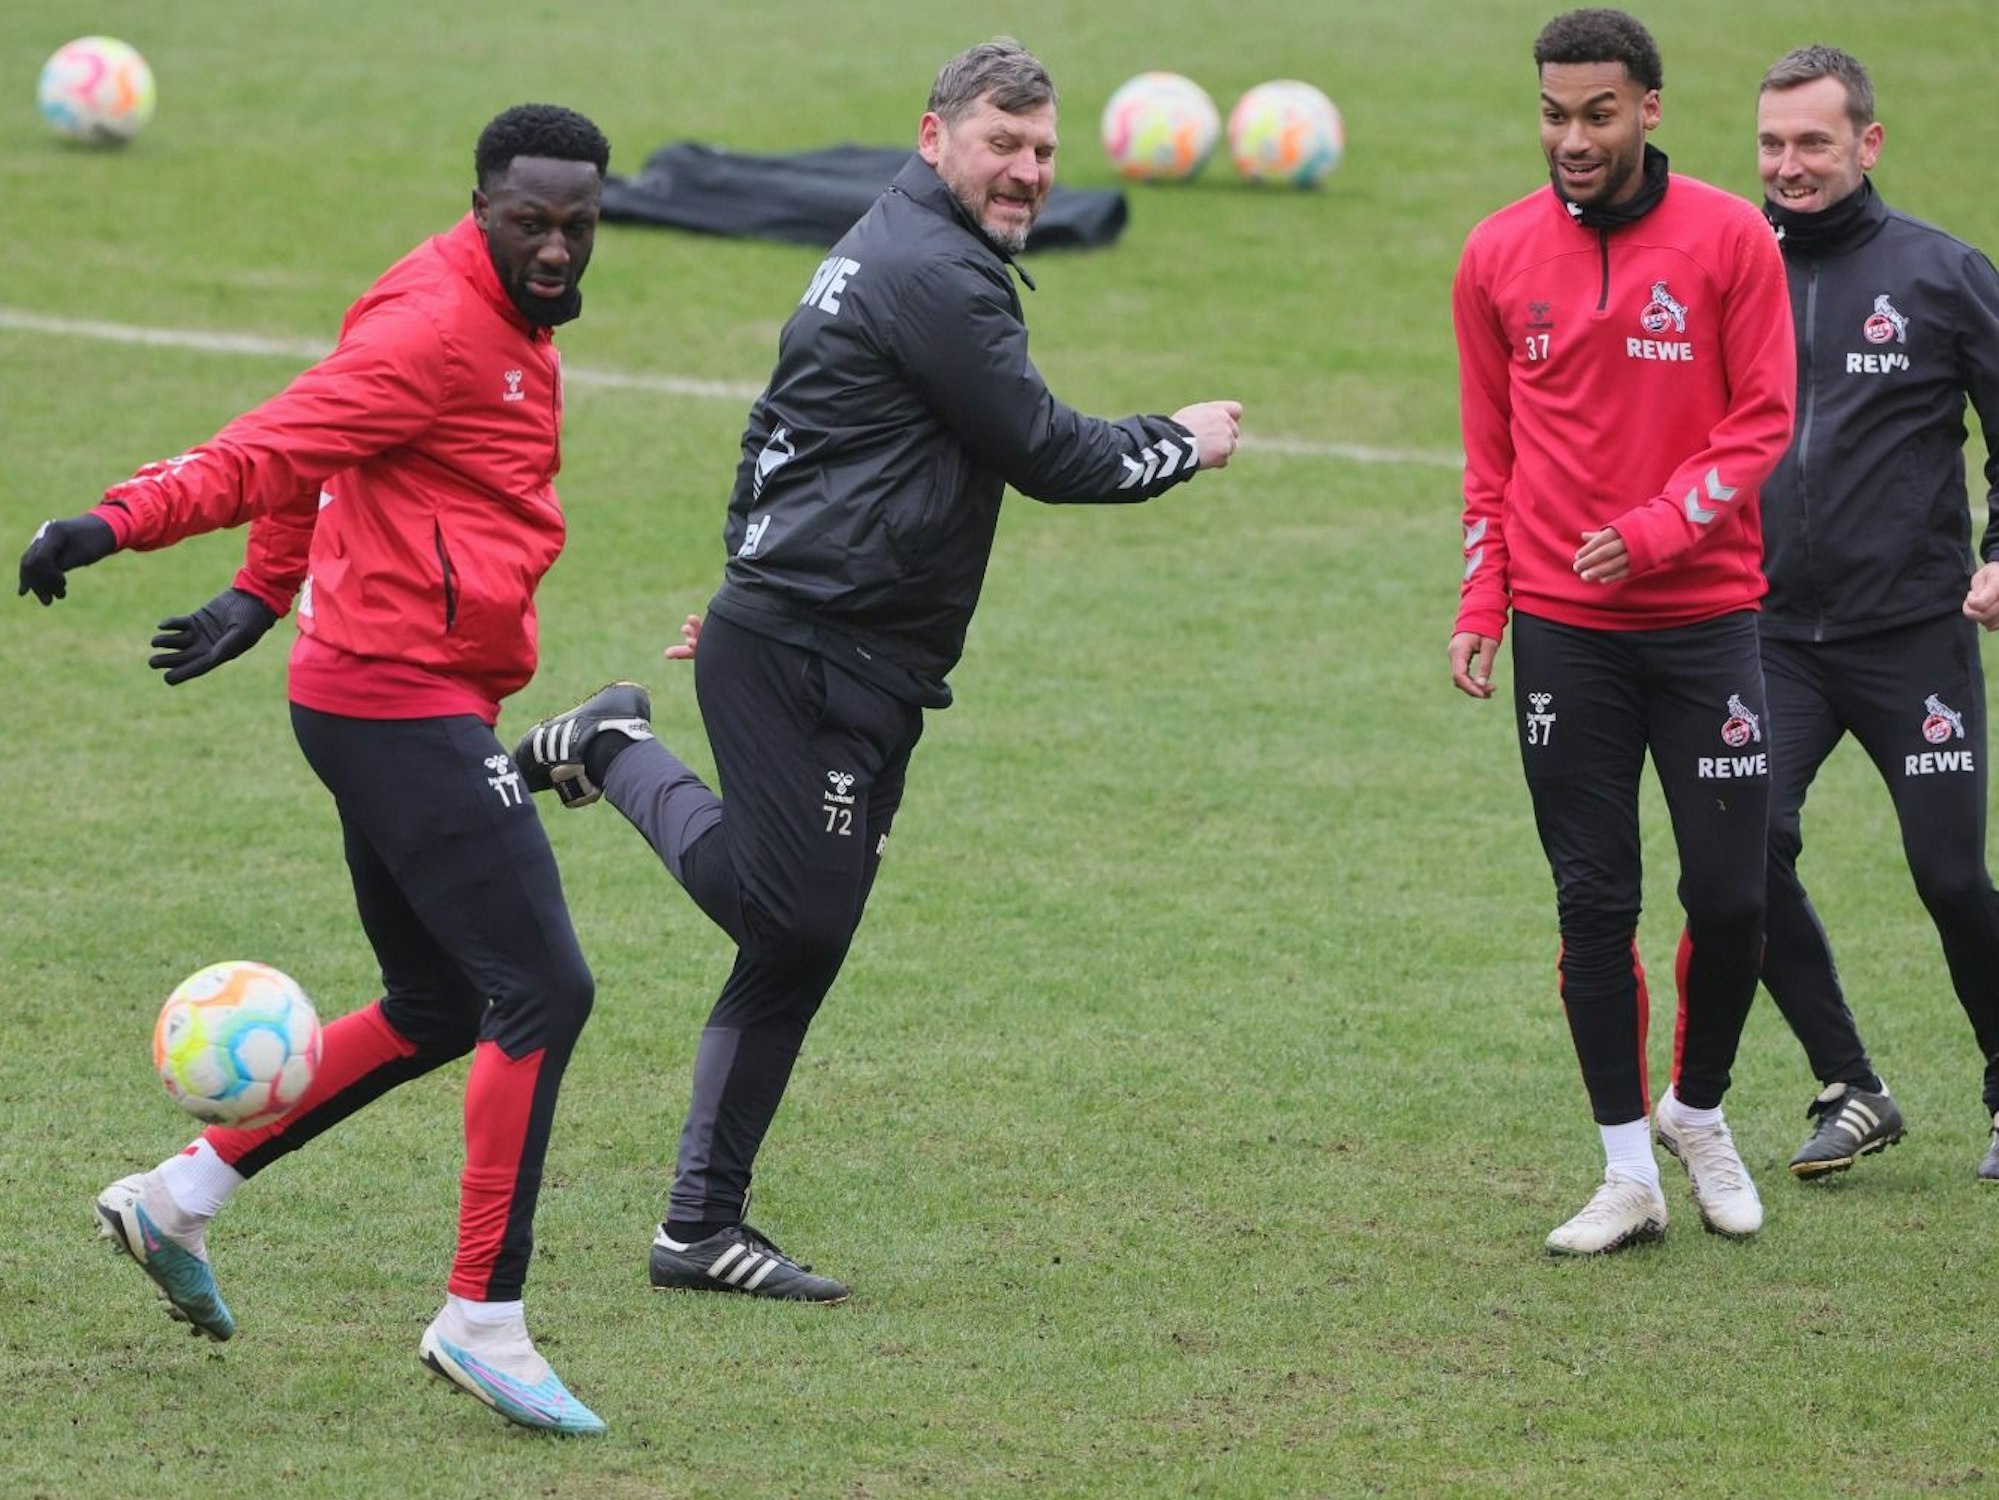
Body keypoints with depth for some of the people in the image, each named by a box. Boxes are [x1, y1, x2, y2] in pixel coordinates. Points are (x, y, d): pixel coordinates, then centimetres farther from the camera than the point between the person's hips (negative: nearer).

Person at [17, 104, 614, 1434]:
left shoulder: (510, 324, 15)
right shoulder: (437, 325, -16)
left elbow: (323, 437, 24)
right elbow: (280, 447, -24)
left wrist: (266, 590, 24)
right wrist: (125, 521, -35)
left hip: (396, 703, 10)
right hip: (408, 702, -10)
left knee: (438, 1010, 17)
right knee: (544, 990, -12)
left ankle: (177, 1200, 22)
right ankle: (484, 1321, -9)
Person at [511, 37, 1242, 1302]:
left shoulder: (886, 256, 20)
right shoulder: (933, 274, -13)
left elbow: (778, 434, 28)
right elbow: (1042, 451, -13)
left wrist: (756, 580, 31)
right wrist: (1182, 445, 3)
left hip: (850, 669, 11)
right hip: (811, 662, -11)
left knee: (798, 947, 9)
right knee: (792, 919, -16)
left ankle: (704, 1228, 10)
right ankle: (617, 753, 2)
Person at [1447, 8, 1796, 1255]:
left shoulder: (1730, 239, -4)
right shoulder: (1499, 256, 4)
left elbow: (1764, 423, -4)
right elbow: (1492, 452, 11)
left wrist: (1657, 530, -17)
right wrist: (1481, 608, 4)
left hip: (1704, 614, -1)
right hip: (1563, 629, 1)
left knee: (1731, 893, -1)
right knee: (1594, 902, 1)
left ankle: (1699, 1113, 24)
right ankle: (1629, 1175, 9)